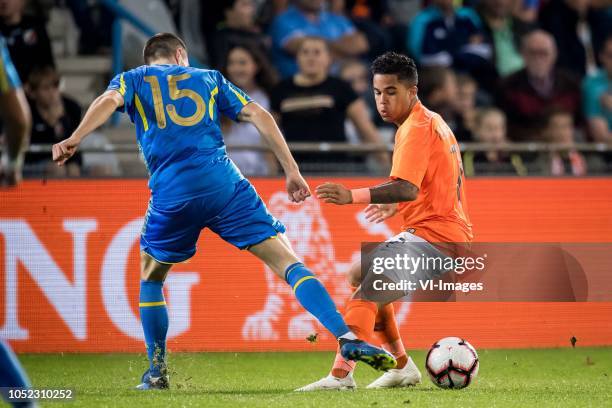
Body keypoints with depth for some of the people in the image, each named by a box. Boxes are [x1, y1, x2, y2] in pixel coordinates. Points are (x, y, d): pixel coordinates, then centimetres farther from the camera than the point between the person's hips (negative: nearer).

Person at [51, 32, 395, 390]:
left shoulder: (131, 80, 19)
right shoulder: (208, 78, 24)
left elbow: (109, 100, -4)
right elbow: (258, 115, 14)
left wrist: (74, 139, -19)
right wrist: (292, 172, 12)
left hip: (171, 194, 0)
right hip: (224, 183, 0)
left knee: (151, 278, 24)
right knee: (288, 262, 0)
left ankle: (157, 371, 22)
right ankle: (346, 337, -16)